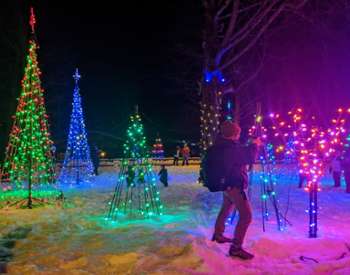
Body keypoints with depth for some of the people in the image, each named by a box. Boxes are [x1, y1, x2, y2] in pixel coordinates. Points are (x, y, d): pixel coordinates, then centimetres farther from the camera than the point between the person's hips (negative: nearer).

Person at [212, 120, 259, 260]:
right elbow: (250, 158, -18)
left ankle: (218, 234, 43)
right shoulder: (231, 148, -24)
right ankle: (236, 247, -9)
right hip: (235, 185, -10)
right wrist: (254, 145, -3)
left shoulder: (221, 145, 4)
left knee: (226, 209, 28)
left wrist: (250, 146, 11)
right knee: (246, 215, -10)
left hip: (227, 184, 10)